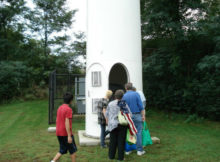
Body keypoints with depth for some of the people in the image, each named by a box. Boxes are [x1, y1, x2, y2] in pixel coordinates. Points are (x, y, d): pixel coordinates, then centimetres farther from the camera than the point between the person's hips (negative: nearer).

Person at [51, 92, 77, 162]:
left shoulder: (59, 108, 9)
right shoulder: (68, 109, -17)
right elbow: (67, 123, -22)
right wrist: (69, 136, -20)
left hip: (59, 133, 8)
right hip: (66, 134, -8)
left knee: (62, 150, 17)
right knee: (73, 150, 10)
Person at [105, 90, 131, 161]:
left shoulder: (110, 104, 1)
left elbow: (107, 114, 8)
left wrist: (108, 122, 21)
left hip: (112, 125, 2)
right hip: (122, 125, -2)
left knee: (113, 141, 12)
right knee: (121, 141, 7)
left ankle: (111, 156, 22)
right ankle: (120, 157, 13)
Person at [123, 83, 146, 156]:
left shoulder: (124, 96, 2)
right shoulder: (136, 94, -4)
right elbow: (141, 106, -8)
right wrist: (143, 115, -2)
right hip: (137, 115, -2)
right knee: (138, 133, 3)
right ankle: (139, 150, 6)